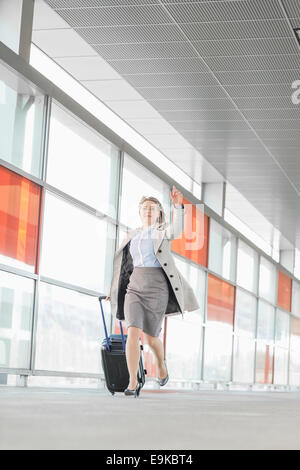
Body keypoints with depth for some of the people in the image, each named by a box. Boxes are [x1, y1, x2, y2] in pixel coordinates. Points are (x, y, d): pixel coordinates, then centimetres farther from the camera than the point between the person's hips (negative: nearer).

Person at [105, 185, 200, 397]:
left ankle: (161, 363, 39)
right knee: (133, 333, -17)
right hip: (134, 288, 3)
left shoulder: (163, 231, 4)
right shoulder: (134, 236, 16)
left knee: (151, 338, 4)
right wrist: (115, 289, 23)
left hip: (156, 288, -3)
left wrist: (178, 206, -37)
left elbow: (177, 230, -21)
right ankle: (133, 383, -15)